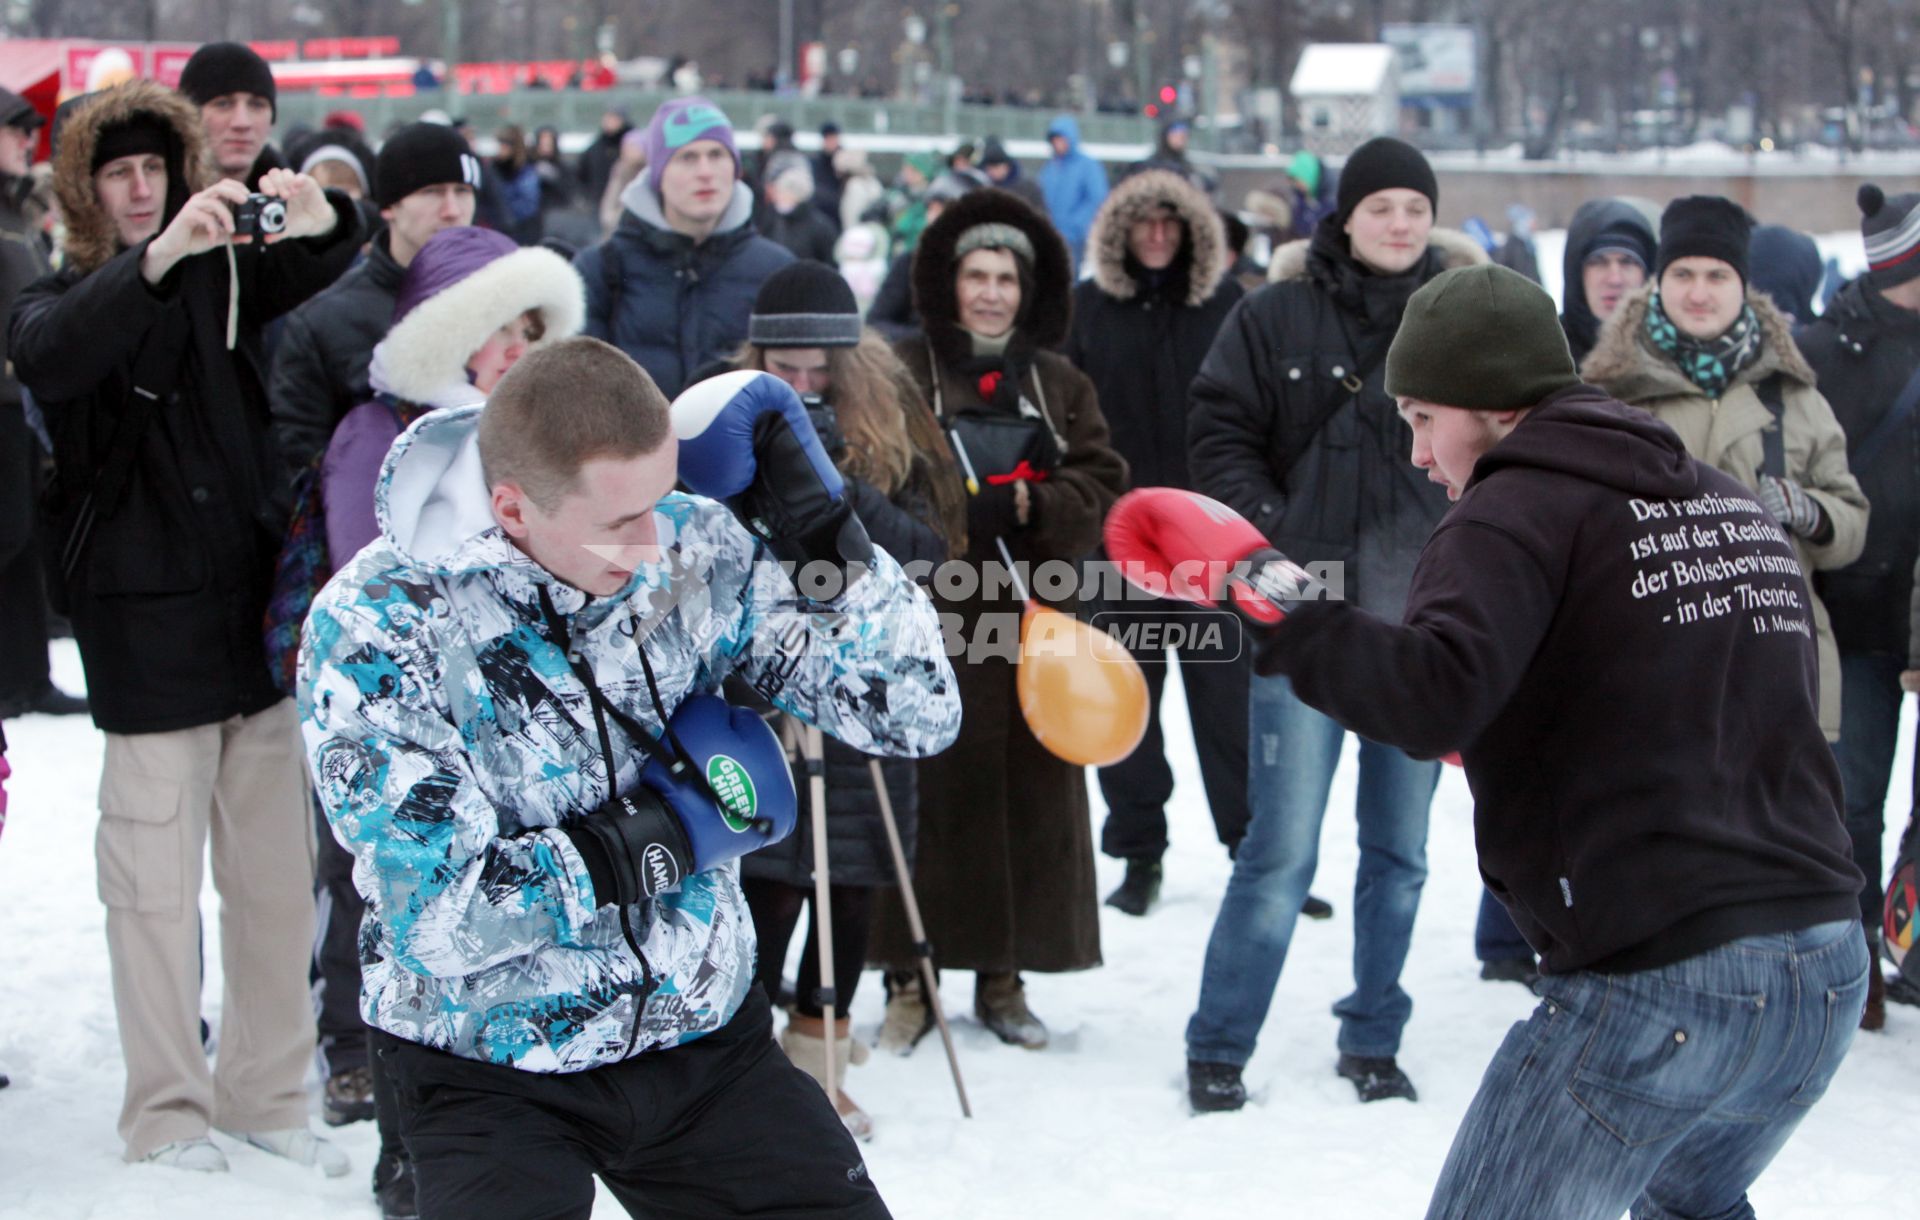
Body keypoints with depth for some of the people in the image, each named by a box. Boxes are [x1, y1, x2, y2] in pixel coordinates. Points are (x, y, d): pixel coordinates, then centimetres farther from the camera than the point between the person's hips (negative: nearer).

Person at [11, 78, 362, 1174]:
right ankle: (169, 1109, 11)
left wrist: (320, 216, -30)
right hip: (148, 622, -4)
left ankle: (267, 1093, 19)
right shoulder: (62, 301, 1)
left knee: (277, 868, 8)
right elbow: (48, 360, -23)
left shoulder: (221, 274, 12)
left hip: (258, 608, 4)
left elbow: (319, 264, -6)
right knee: (157, 876, -1)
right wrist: (155, 258, -37)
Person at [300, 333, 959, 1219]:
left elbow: (916, 714, -6)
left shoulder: (691, 548, -9)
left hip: (709, 1045, 4)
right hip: (491, 1074, -4)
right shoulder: (376, 626, -19)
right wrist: (673, 828, -18)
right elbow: (441, 921, -24)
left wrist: (822, 537, -19)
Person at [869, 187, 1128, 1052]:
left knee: (1032, 796, 5)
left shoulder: (1060, 386, 15)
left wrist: (1027, 504, -12)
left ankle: (1003, 974, 16)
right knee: (928, 794, -5)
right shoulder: (905, 373, 3)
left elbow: (1103, 484, 6)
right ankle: (908, 978, 5)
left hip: (1033, 617, 4)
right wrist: (960, 512, -18)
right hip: (927, 617, -3)